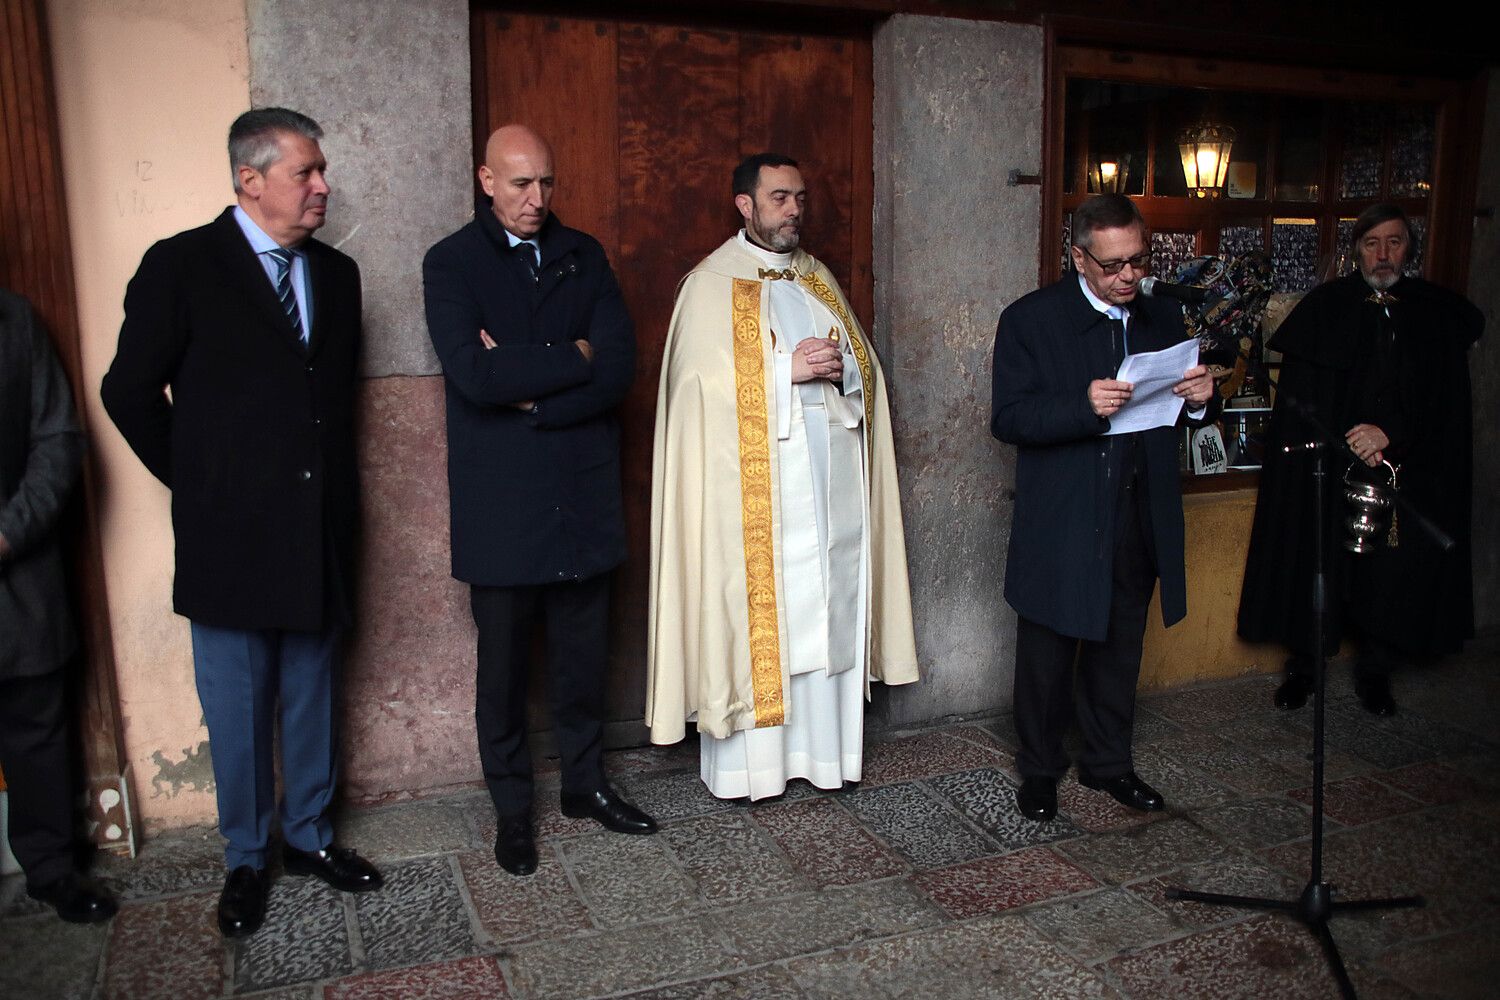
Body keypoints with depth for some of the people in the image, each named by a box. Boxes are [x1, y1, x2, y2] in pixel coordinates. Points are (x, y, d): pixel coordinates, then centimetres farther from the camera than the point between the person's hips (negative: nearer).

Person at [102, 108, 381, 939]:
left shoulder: (336, 274, 8)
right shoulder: (182, 266, -7)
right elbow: (130, 391, -2)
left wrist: (335, 488, 10)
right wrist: (198, 482, 1)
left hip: (318, 536, 4)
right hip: (230, 537, -4)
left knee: (312, 700, 16)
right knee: (237, 712, 10)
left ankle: (309, 836, 34)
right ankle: (246, 860, 29)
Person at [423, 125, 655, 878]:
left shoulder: (584, 256, 8)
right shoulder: (451, 263, -3)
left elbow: (620, 366, -5)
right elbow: (476, 375, -19)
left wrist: (530, 394, -14)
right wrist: (574, 357, -11)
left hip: (584, 495, 3)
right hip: (501, 501, -3)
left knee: (584, 654, 14)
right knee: (503, 665, 9)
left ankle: (585, 782, 33)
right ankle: (511, 808, 26)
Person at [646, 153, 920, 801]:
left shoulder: (818, 278, 17)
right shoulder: (713, 284, -2)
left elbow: (867, 367, 16)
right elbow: (704, 382, -13)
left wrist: (841, 367, -6)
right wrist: (786, 370, -19)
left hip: (831, 480, 6)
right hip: (754, 486, -5)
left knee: (829, 609, 9)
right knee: (755, 610, -1)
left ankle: (823, 746, 22)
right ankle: (744, 760, 11)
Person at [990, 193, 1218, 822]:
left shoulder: (1164, 319, 8)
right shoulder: (1030, 320, -7)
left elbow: (1183, 416, 13)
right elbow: (1008, 419, -14)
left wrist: (1200, 402, -10)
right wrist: (1084, 407, -29)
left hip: (1139, 523, 5)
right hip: (1061, 526, -4)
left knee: (1119, 650, 17)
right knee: (1048, 655, 9)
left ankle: (1109, 762, 36)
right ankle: (1040, 769, 28)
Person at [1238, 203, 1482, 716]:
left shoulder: (1440, 315, 6)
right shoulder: (1324, 307, 2)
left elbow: (1441, 400, 0)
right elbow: (1299, 391, -4)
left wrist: (1390, 433, -16)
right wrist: (1349, 443, -13)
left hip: (1407, 471, 1)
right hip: (1327, 469, -1)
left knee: (1393, 568, 3)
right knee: (1316, 562, 2)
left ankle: (1374, 670, 21)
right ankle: (1302, 664, 17)